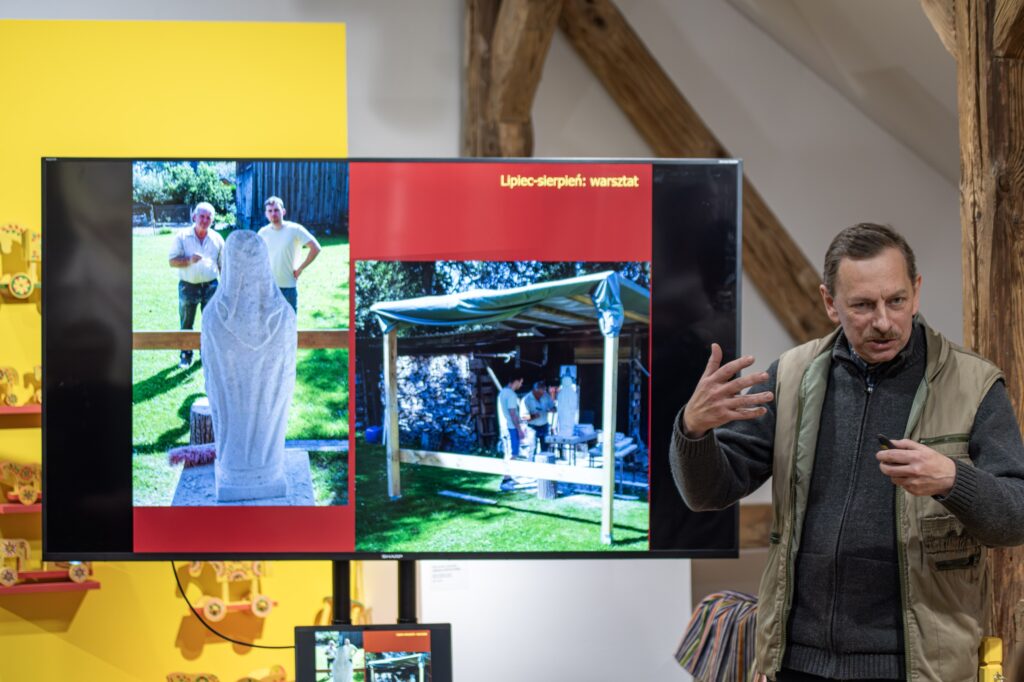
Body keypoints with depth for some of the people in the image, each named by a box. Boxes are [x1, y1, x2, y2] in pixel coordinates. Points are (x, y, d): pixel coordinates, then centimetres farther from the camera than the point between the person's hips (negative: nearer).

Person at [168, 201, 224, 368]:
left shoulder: (217, 239, 3)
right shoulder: (182, 236, -2)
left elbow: (223, 265, 10)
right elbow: (172, 261, -5)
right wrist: (189, 260, -23)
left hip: (210, 285, 1)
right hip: (188, 286, -1)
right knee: (186, 325, 8)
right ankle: (186, 356, 20)